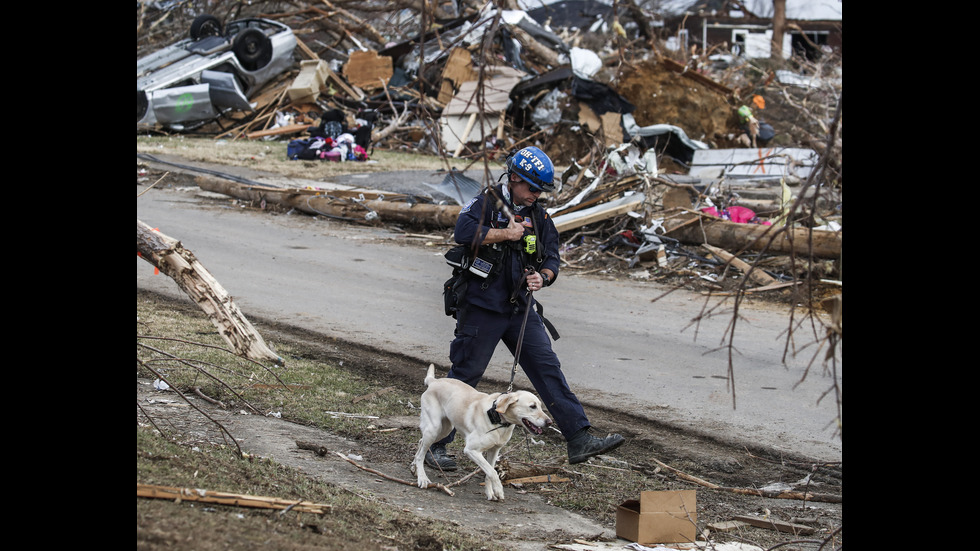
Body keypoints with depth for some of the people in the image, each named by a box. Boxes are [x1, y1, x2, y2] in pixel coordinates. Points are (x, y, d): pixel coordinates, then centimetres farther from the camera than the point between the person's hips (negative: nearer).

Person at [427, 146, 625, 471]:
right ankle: (436, 446, 9)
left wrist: (543, 277, -10)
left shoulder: (538, 217, 13)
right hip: (482, 308, -6)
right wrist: (506, 233, -16)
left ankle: (579, 440, -5)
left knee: (548, 368, -2)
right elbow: (464, 231, -24)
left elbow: (551, 259, 12)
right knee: (464, 376, -1)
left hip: (521, 310, 6)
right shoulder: (487, 203, -5)